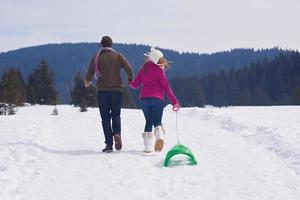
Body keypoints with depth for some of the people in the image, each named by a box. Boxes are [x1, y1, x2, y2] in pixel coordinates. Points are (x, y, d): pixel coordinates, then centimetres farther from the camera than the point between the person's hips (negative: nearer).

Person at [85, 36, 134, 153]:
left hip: (102, 91, 0)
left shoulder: (96, 58, 3)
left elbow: (89, 75, 2)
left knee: (105, 118, 5)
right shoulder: (118, 56, 3)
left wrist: (87, 83, 25)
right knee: (116, 115, 13)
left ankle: (109, 144, -4)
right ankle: (117, 134, -16)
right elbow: (129, 69, -7)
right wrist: (130, 80, 13)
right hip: (117, 90, 0)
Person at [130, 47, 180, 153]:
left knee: (148, 122, 13)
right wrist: (174, 101, -3)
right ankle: (159, 136, -31)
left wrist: (130, 83, 36)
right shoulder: (159, 70, -4)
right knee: (157, 122, 1)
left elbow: (135, 85, 12)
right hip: (157, 99, -3)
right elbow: (166, 87, -6)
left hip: (144, 99, 3)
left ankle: (148, 146, 4)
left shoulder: (143, 69, 7)